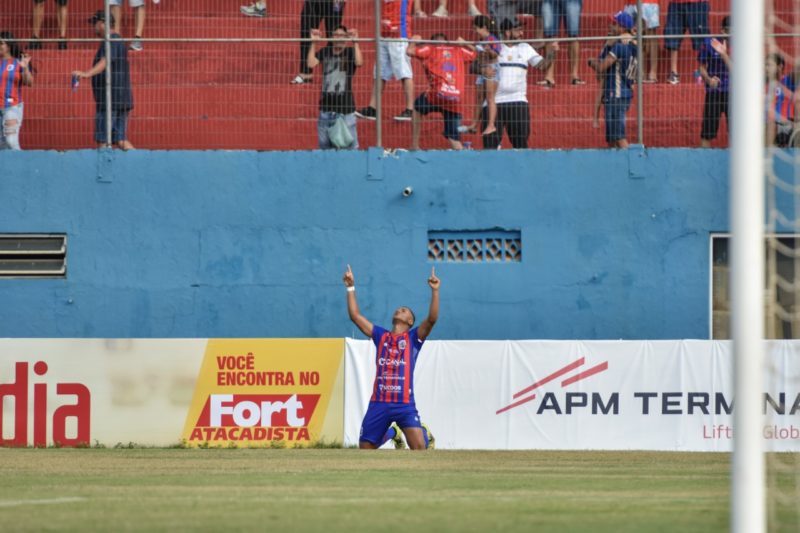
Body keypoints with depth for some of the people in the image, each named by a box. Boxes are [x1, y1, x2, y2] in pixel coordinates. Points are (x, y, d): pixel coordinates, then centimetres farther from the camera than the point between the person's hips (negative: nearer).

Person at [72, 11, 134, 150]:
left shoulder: (111, 42, -12)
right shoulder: (117, 41, 21)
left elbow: (105, 62, -31)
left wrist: (87, 74, -46)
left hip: (110, 101, -10)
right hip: (122, 100, 10)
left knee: (103, 141, -9)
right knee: (121, 141, 7)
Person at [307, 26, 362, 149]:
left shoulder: (350, 52, 0)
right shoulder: (325, 52, 7)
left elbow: (359, 62, -21)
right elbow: (311, 64, -8)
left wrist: (355, 43, -23)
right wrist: (313, 44, -11)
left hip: (345, 108, -3)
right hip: (326, 107, 3)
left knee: (350, 146, -3)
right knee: (325, 146, 9)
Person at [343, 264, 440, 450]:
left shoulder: (413, 337, 8)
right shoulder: (380, 336, 16)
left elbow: (432, 319, -7)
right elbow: (355, 315, 14)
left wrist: (435, 291, -16)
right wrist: (351, 288, 10)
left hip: (405, 405, -3)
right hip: (379, 403, 3)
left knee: (419, 446, -17)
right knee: (365, 448, 5)